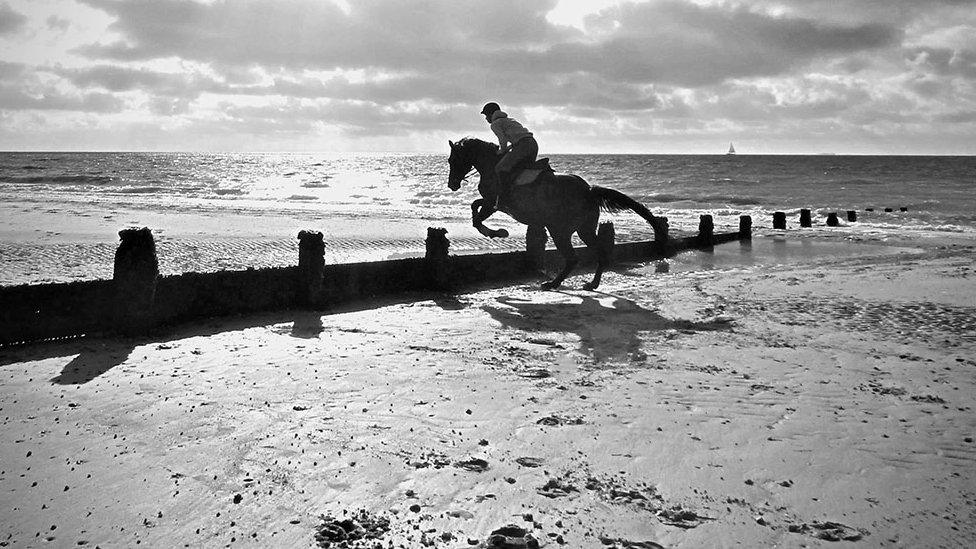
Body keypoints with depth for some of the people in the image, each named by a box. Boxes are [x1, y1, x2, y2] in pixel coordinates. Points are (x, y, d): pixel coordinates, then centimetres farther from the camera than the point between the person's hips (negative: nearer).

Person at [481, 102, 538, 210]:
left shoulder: (495, 124, 6)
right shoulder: (509, 120, 32)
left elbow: (503, 140, -7)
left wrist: (502, 151, 11)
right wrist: (508, 148, 28)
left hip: (522, 145, -9)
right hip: (534, 144, 9)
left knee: (501, 168, -7)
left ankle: (504, 198, -12)